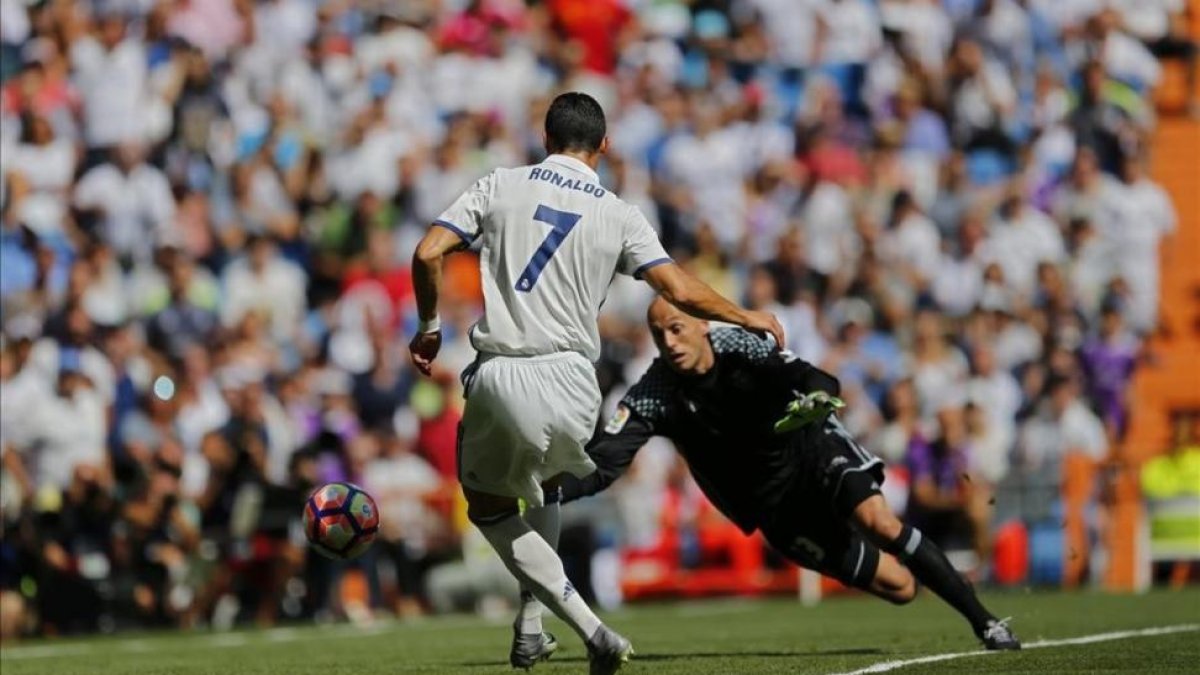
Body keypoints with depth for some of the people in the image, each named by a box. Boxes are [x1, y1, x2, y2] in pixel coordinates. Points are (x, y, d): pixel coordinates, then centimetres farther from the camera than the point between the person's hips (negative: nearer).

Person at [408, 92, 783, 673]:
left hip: (496, 379, -1)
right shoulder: (618, 216, 5)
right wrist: (748, 318, 18)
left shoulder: (500, 186, 6)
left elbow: (428, 254, -1)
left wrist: (429, 328, 15)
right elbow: (681, 292, 1)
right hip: (567, 383, 1)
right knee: (544, 488, 33)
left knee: (489, 506, 18)